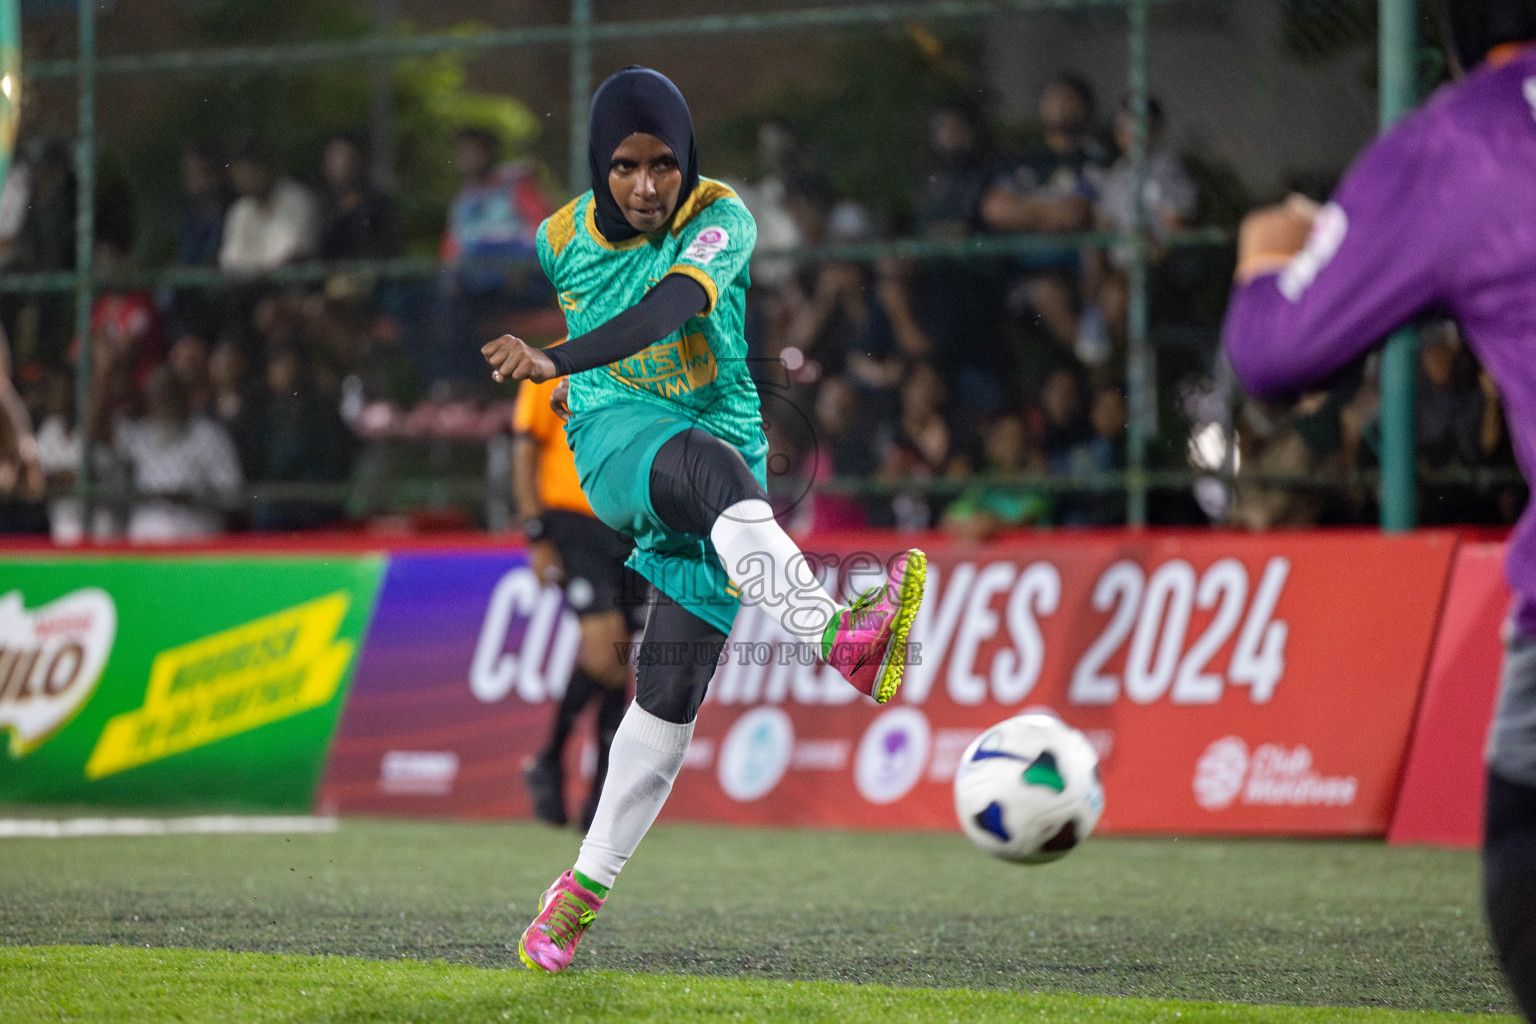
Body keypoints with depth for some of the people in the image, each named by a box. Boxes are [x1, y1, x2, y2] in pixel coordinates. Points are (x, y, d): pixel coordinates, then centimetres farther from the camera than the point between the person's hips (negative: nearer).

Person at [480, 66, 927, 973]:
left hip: (720, 445, 1)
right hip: (615, 445, -1)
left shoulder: (720, 220, -10)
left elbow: (671, 308, -30)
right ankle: (838, 635, -61)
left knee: (674, 689, -4)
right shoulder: (563, 239, 1)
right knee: (712, 466, -37)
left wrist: (558, 362, -42)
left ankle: (587, 888, 8)